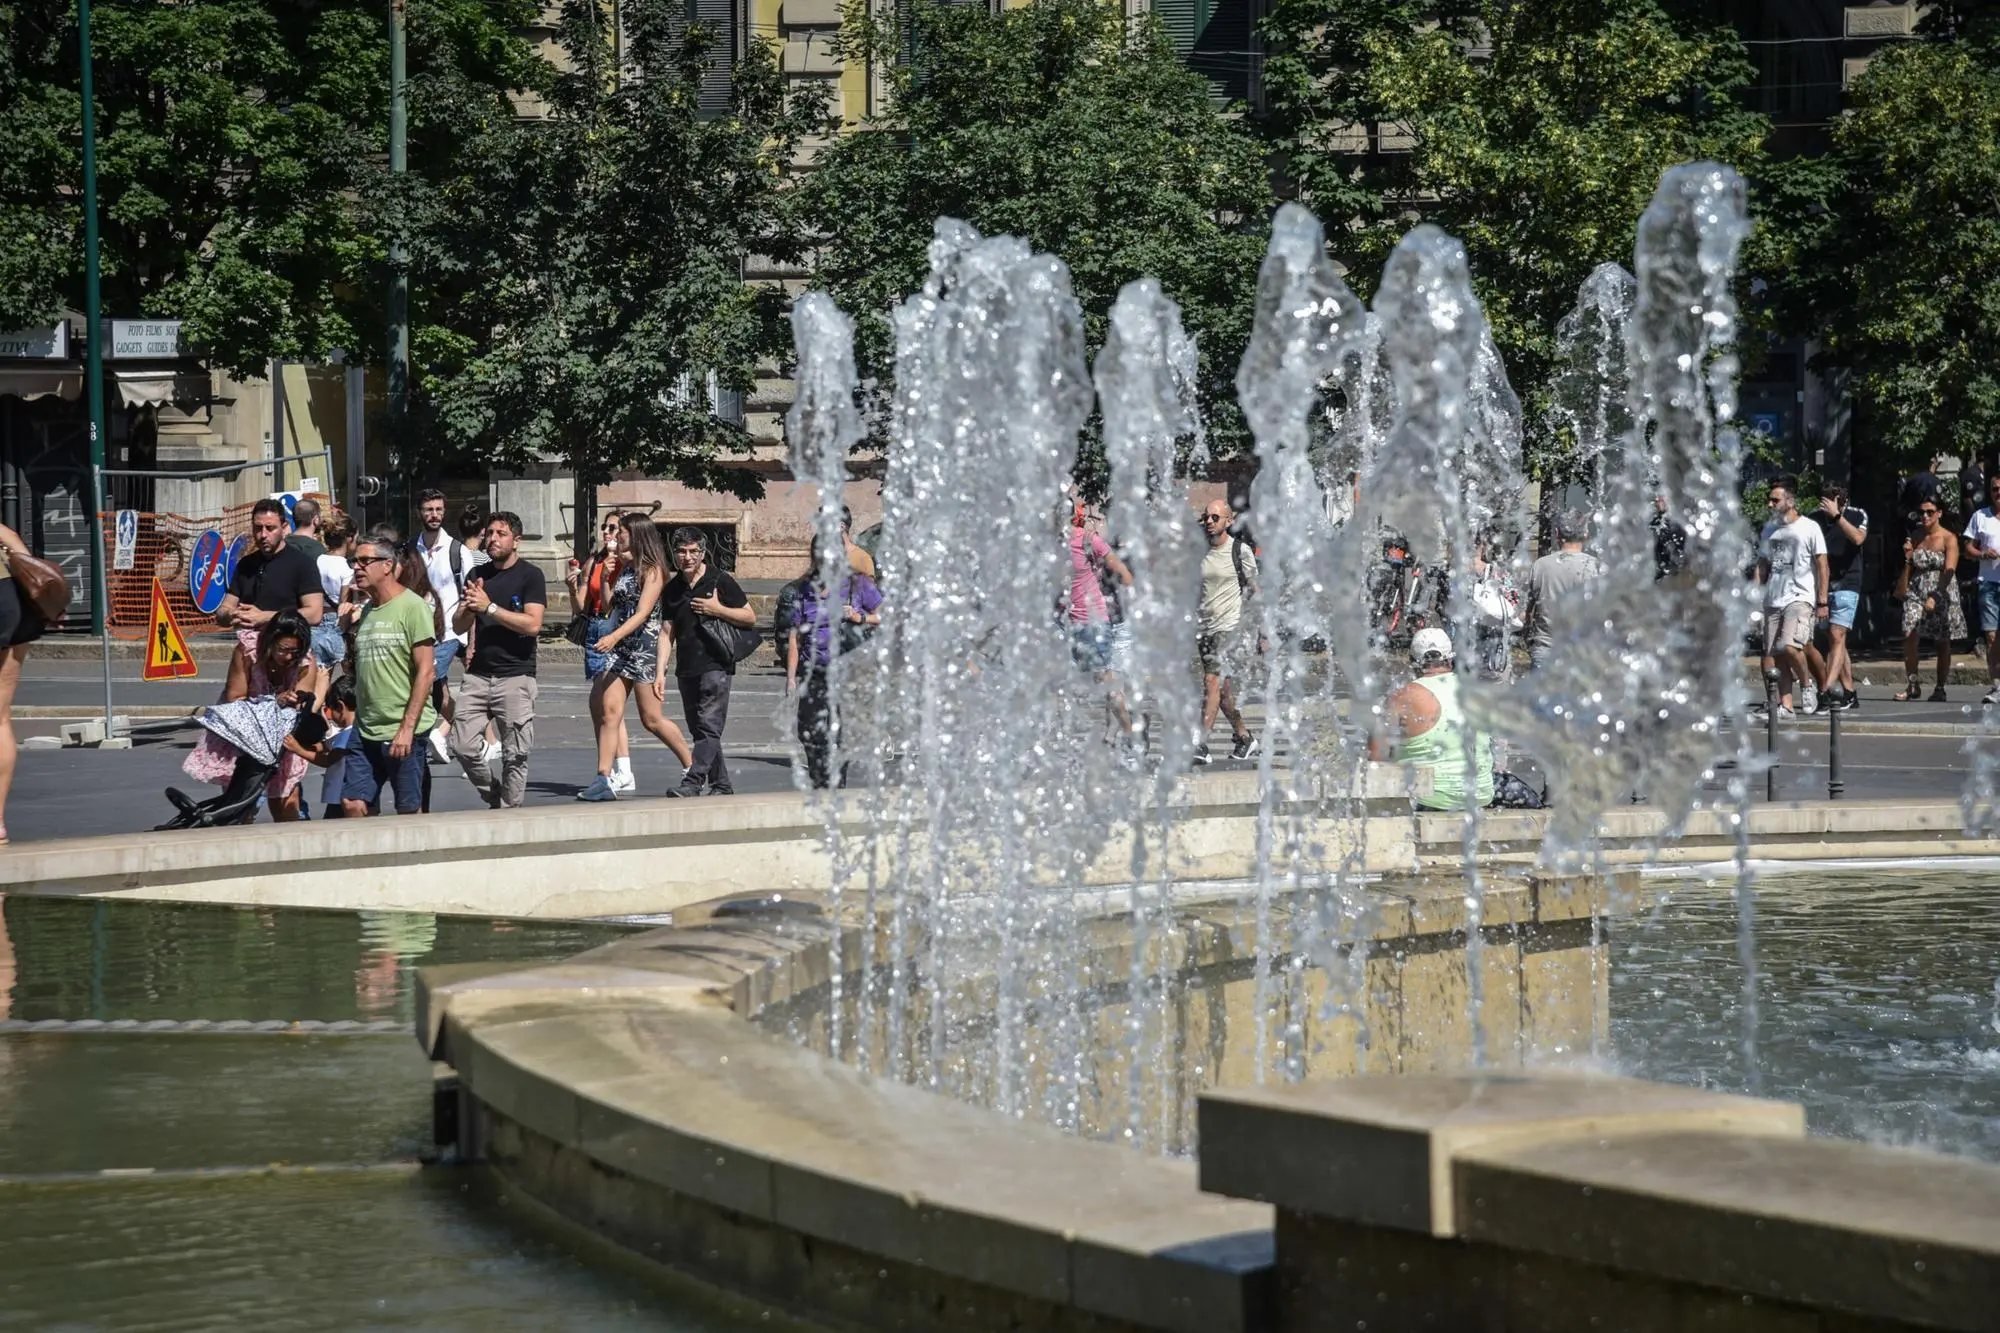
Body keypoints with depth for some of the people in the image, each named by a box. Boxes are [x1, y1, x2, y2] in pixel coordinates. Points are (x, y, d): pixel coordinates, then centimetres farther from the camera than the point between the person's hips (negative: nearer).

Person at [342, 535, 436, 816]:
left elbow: (426, 671, -14)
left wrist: (407, 728, -18)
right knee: (352, 804, 2)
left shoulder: (413, 607, -8)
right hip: (365, 731, 7)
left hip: (403, 732, -7)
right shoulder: (366, 611, 15)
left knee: (409, 811, 1)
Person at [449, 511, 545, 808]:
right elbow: (459, 626, 15)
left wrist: (489, 607, -16)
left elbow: (533, 624, -14)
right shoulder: (478, 575, 15)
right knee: (463, 745, -2)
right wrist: (469, 608, -8)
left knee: (515, 754, -4)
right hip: (478, 673, 5)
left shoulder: (530, 576, -2)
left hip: (516, 675, -5)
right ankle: (495, 796, 17)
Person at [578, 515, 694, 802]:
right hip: (618, 648, 7)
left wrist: (615, 636, -32)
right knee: (609, 712, -7)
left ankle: (692, 763, 22)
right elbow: (611, 606, 17)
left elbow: (642, 613, -20)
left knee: (652, 719, 2)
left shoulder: (652, 570, -9)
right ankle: (604, 780, -12)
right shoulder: (625, 567, 16)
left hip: (643, 646, -7)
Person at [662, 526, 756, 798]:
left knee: (709, 727, -13)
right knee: (699, 730, 8)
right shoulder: (672, 589, 11)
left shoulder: (720, 581, -2)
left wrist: (717, 609, -13)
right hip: (687, 670, 6)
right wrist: (661, 671, 5)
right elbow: (668, 633, 13)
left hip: (715, 665, -6)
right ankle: (721, 785, 16)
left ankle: (692, 783, -21)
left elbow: (750, 618, 0)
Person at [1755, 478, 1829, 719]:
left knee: (1789, 646, -23)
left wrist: (1822, 602, -6)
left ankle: (1807, 686, 1)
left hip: (1800, 598, -6)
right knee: (1776, 654, 2)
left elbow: (1822, 566, -2)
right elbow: (1763, 565, 19)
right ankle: (1785, 706, 7)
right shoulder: (1769, 529, 15)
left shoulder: (1809, 528, -2)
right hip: (1773, 600, 6)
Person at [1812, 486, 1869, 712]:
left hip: (1846, 584, -4)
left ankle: (1826, 692, -22)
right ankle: (1849, 694, 14)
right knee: (1833, 640, 7)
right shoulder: (1817, 518, 5)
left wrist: (1837, 515, -24)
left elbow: (1858, 538, -21)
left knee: (1837, 637, -14)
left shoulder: (1857, 515, -1)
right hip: (1822, 586, 4)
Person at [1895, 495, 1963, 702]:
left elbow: (1949, 570, -14)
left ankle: (1940, 688, 14)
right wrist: (1907, 557, -5)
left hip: (1942, 593, -3)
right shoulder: (1915, 538, 10)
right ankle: (1912, 686, -10)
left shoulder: (1948, 539, -5)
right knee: (1909, 634, -15)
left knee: (1943, 642, 4)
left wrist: (1935, 597, -25)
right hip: (1916, 591, 3)